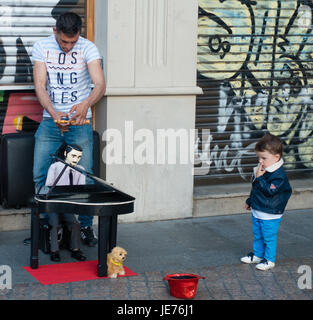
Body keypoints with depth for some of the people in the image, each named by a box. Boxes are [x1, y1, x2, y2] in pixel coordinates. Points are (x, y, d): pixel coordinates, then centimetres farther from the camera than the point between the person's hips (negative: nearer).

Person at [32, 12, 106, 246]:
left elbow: (100, 84, -18)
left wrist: (86, 103, -39)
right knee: (40, 175, -1)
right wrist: (54, 113, -26)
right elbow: (40, 85, -8)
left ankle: (86, 226, 12)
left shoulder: (88, 48, -7)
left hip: (79, 122, -2)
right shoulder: (42, 47, -1)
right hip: (50, 121, 2)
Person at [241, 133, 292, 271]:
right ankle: (257, 255, 35)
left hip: (270, 214, -8)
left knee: (269, 237, 3)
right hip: (257, 210, 8)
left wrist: (260, 178, -28)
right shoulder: (261, 170, 5)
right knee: (257, 235, 20)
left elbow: (269, 191, -29)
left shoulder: (278, 174, -22)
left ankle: (269, 260, 16)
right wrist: (249, 201, 27)